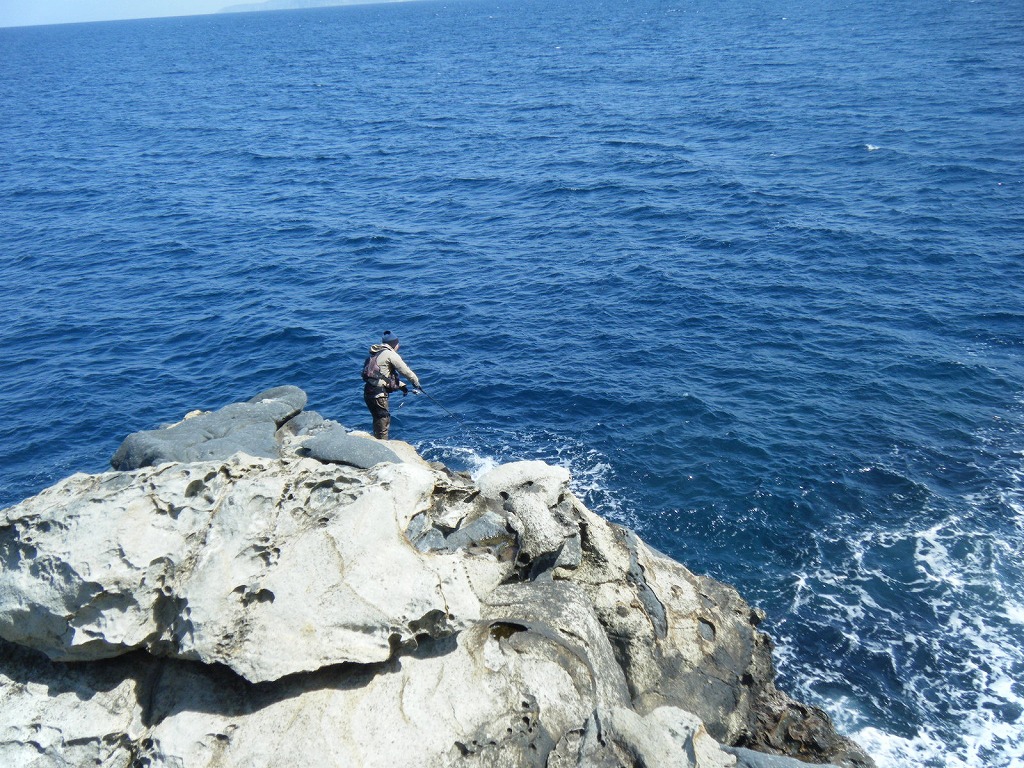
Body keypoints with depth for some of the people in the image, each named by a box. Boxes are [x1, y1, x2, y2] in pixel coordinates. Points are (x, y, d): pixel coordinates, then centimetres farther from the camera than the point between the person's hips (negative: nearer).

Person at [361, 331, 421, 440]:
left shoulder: (376, 354, 21)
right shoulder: (390, 354, -7)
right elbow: (406, 371, -3)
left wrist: (402, 386, 25)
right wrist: (416, 383, 13)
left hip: (368, 391, 9)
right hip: (378, 393, -9)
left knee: (378, 420, 19)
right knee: (383, 419, -4)